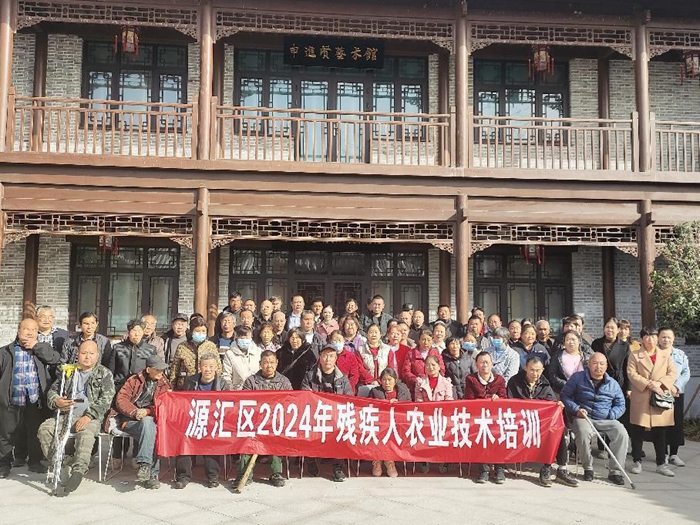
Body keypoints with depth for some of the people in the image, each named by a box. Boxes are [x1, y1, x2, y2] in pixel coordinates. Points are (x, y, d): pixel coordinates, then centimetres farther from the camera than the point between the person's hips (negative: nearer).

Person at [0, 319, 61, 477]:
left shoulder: (41, 349, 9)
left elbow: (56, 359, -7)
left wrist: (37, 346, -10)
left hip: (36, 401, 1)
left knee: (36, 433, 11)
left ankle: (35, 461, 25)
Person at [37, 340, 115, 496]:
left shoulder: (105, 374, 8)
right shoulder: (69, 372, 20)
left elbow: (106, 399, -4)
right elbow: (52, 390, 23)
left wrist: (88, 416, -17)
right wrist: (56, 401, -2)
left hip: (90, 417, -4)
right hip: (66, 414, 5)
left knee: (86, 433, -36)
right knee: (44, 429, -21)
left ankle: (78, 471, -39)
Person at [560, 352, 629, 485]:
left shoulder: (613, 384, 11)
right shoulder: (577, 378, 4)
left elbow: (620, 405, 16)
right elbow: (564, 396, 5)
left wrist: (610, 415, -4)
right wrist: (576, 409, -11)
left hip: (606, 420, 3)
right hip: (584, 418, -2)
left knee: (622, 434, -26)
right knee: (583, 433, -36)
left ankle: (615, 471, -12)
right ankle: (588, 469, -13)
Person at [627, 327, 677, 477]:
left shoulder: (665, 355, 11)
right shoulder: (634, 355, 3)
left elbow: (673, 373, 3)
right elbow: (632, 374, -7)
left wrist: (659, 383, -14)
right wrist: (650, 384, -17)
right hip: (640, 399, -2)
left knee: (660, 432, 7)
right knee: (637, 432, 2)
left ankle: (661, 464, 16)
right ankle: (637, 462, 13)